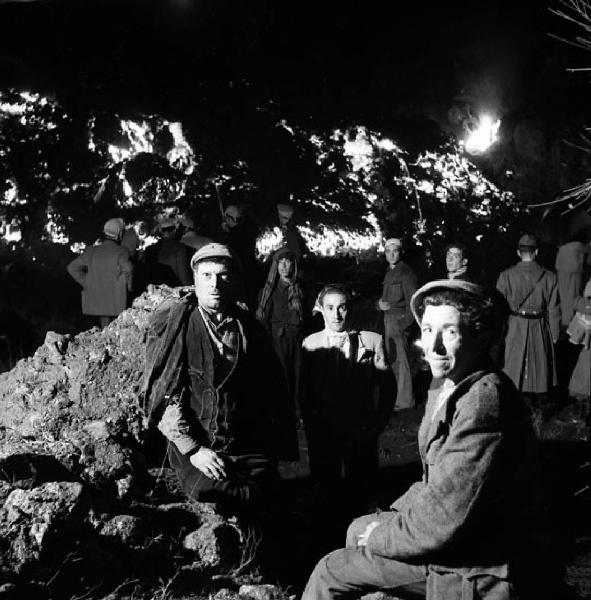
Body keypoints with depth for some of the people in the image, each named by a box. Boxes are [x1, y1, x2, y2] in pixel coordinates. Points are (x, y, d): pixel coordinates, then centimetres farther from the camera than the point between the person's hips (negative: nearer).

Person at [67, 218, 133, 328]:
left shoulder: (91, 251, 4)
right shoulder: (120, 252, -10)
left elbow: (72, 267, 5)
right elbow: (127, 269, -27)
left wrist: (86, 283, 8)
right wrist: (128, 286, -10)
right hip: (116, 302, -4)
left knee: (105, 328, 14)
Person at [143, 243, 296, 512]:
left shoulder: (249, 328, 9)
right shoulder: (173, 325, 0)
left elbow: (272, 392, 13)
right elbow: (161, 394, -5)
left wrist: (274, 447, 3)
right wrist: (192, 449, -12)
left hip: (248, 447, 2)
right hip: (194, 445, -2)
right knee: (211, 493, -27)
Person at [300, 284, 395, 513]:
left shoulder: (372, 341, -2)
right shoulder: (310, 344, 1)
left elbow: (387, 386, 3)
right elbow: (304, 392, 5)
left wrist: (377, 424, -2)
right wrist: (312, 429, -1)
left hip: (362, 434, -1)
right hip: (322, 434, 1)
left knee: (359, 493, 7)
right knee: (326, 490, 9)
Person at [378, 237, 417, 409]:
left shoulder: (406, 272, -10)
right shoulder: (389, 272, 15)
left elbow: (412, 300, -14)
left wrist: (405, 324, -18)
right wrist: (380, 303, -2)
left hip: (400, 319, -9)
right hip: (388, 319, 9)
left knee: (402, 361, -6)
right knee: (393, 360, 14)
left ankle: (405, 402, -1)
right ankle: (402, 394, 25)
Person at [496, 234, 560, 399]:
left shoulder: (506, 276, -7)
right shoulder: (549, 277, -4)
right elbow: (553, 310, 0)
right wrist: (554, 335, 9)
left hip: (514, 330, -1)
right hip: (540, 332, 1)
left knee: (513, 372, 8)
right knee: (538, 369, 11)